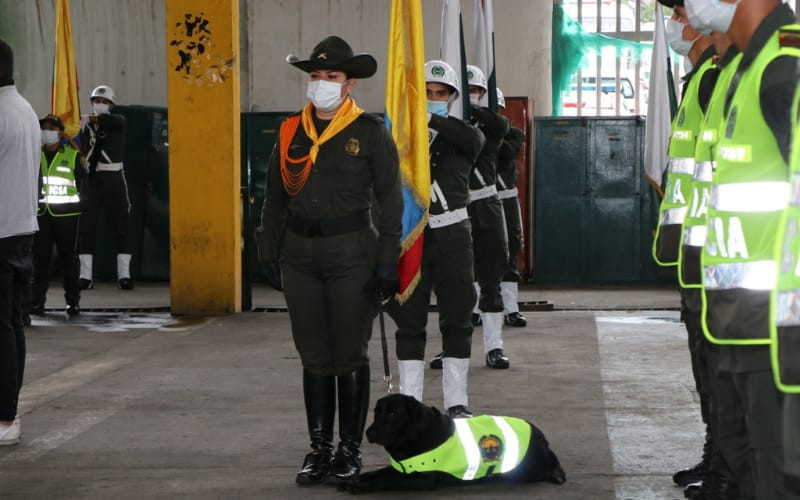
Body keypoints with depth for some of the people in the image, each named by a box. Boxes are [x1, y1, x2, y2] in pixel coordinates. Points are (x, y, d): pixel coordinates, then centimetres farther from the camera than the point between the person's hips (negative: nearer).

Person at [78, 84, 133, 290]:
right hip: (91, 179, 2)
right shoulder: (85, 126, 13)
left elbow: (116, 121, -19)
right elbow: (81, 152, 10)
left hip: (113, 179, -2)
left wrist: (98, 119, -34)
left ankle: (124, 275, 2)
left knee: (120, 227, -1)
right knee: (86, 227, -2)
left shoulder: (118, 122, 5)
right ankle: (85, 276, -1)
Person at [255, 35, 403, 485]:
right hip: (301, 254, 4)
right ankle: (320, 448, 15)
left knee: (350, 356, 2)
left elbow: (390, 199, -4)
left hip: (352, 251, -4)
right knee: (314, 357, 8)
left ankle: (351, 449, 12)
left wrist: (388, 260, -9)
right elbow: (275, 197, 15)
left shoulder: (370, 133, -4)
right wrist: (269, 249, 10)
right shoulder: (292, 132, 8)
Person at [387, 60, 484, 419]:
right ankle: (409, 401, 10)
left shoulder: (460, 135, 7)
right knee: (409, 321, 4)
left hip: (452, 237, 1)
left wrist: (433, 120, -29)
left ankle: (456, 402, 13)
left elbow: (474, 140, -19)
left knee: (457, 319, 4)